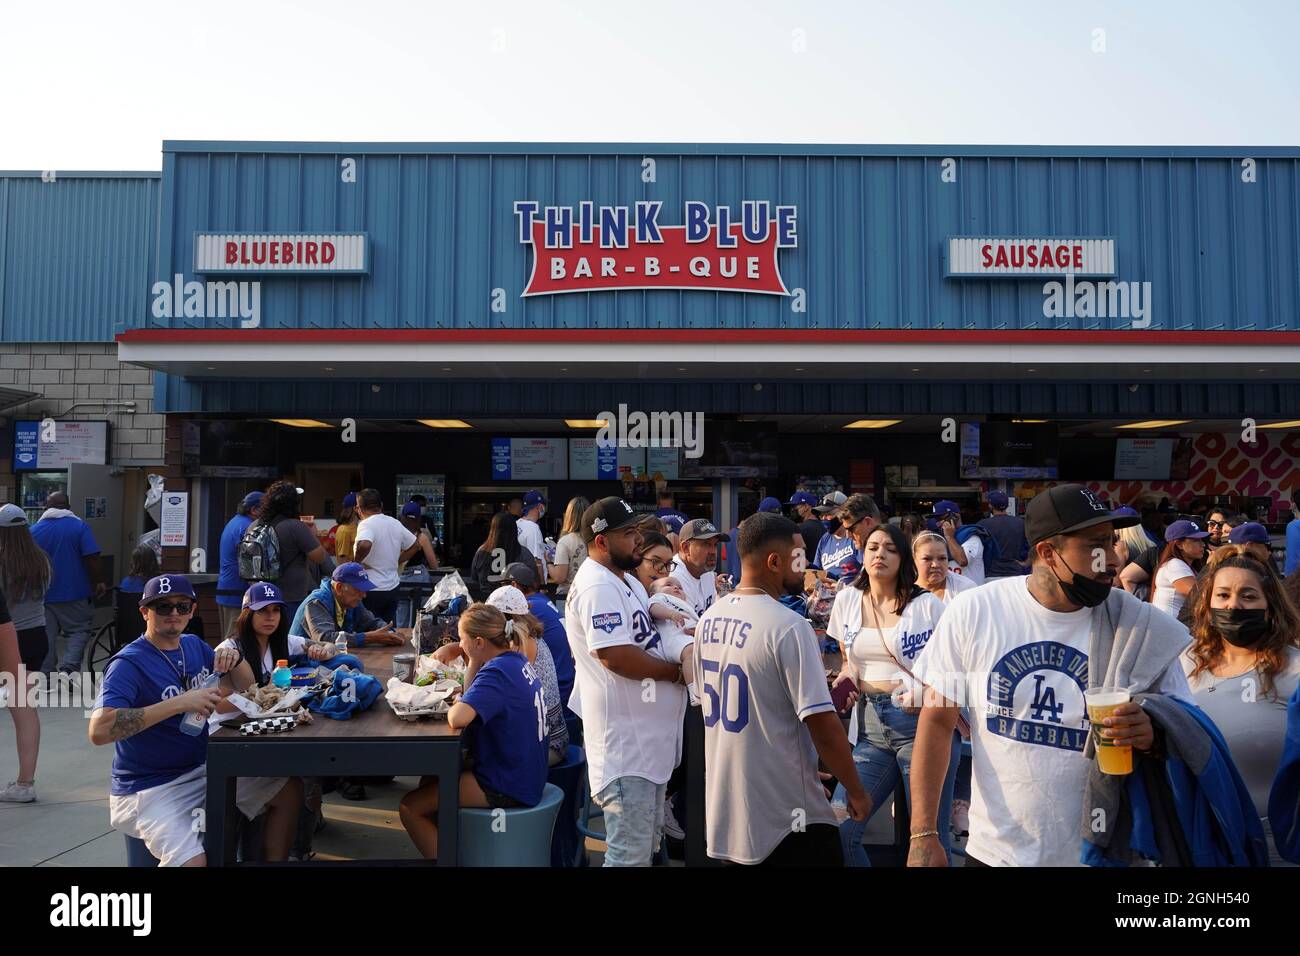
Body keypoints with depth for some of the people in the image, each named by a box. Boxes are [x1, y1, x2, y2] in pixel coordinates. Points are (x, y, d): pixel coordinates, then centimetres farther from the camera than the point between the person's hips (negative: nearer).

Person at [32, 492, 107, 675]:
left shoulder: (34, 530, 3)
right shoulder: (79, 526, -7)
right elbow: (92, 559, -13)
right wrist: (98, 583, 0)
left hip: (43, 594, 3)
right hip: (74, 593, -3)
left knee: (46, 637, 11)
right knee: (79, 631, 6)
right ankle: (69, 667, -13)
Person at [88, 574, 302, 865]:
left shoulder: (194, 646, 6)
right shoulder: (129, 663, -16)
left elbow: (244, 688, 13)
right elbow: (99, 731, -30)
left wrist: (235, 659, -9)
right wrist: (178, 703, -33)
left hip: (203, 770, 7)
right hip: (151, 788, -7)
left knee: (290, 788, 4)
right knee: (192, 861, -29)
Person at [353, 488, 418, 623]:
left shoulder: (366, 524, -14)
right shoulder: (395, 523, 8)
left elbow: (364, 545, -35)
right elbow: (415, 545, 18)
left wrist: (357, 563, -18)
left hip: (371, 591, -7)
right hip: (392, 588, 7)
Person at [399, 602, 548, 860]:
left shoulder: (496, 672, -24)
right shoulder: (515, 660, 5)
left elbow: (458, 718, -37)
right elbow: (473, 699, 13)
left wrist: (452, 708, -14)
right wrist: (474, 662, 0)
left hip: (508, 789, -10)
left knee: (410, 807, -5)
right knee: (429, 781, 23)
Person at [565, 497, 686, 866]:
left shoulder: (626, 579, 14)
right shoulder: (598, 586, -19)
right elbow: (616, 656, -28)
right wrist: (677, 671, -15)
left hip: (646, 736, 11)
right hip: (625, 741, -11)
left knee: (646, 844, 22)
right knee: (630, 854, -3)